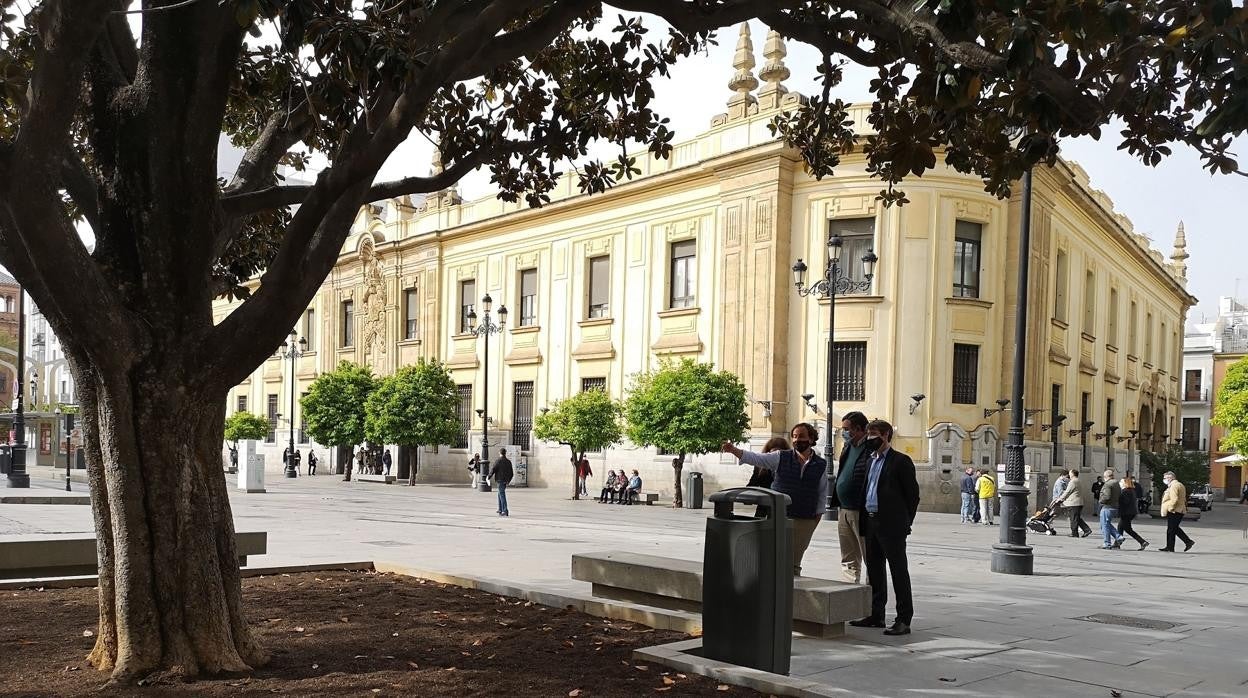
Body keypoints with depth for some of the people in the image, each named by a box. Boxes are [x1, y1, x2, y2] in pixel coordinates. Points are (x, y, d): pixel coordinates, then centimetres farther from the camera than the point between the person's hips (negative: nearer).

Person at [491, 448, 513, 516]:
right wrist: (509, 481, 27)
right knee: (500, 494, 21)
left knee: (502, 495, -8)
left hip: (500, 480, -7)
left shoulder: (498, 461, -11)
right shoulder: (508, 462, 8)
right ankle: (500, 510, 26)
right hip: (505, 481, 7)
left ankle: (505, 511, -14)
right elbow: (511, 473, 14)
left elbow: (493, 470, -11)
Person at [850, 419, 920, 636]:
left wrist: (905, 522, -5)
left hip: (891, 526, -8)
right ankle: (876, 615, 22)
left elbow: (913, 494, -6)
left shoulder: (901, 461, -6)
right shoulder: (870, 461, 16)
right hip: (871, 524, 8)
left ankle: (904, 620, -2)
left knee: (899, 571, -4)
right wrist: (864, 522, 12)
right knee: (874, 570, 13)